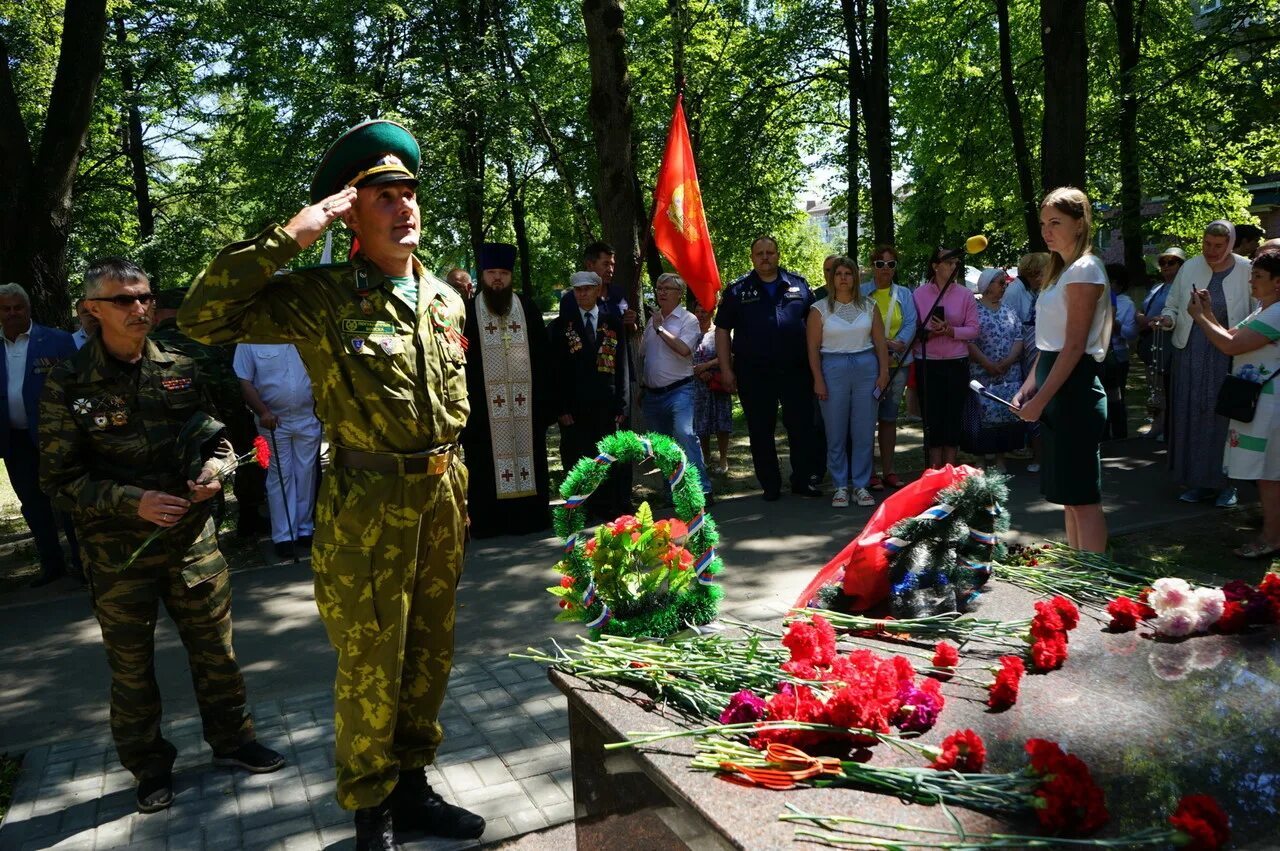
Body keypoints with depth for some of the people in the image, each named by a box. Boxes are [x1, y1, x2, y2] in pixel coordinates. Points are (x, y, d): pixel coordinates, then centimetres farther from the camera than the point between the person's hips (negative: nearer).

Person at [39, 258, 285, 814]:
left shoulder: (181, 370, 1)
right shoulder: (69, 385, -7)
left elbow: (216, 435, 12)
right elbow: (59, 478, -6)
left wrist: (216, 469, -10)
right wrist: (133, 502, -19)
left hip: (192, 534, 2)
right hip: (117, 551, -2)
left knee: (215, 646, 12)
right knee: (131, 663, 11)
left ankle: (230, 740, 33)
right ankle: (149, 766, 31)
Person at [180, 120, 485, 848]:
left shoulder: (446, 299, 8)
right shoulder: (321, 296, -9)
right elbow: (204, 316, -20)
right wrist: (290, 236, -21)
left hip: (441, 499, 6)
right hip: (368, 506, -5)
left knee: (430, 653, 16)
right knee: (370, 666, 6)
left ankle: (412, 784, 36)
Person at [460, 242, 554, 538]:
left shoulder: (528, 308, 9)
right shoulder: (468, 311, 2)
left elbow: (542, 354, 9)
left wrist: (546, 398, 4)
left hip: (526, 401, 2)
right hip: (485, 404, -2)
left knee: (528, 453, 6)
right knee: (488, 462, 1)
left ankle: (530, 516, 16)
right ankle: (489, 520, 10)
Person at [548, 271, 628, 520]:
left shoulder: (613, 323, 10)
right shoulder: (561, 325, 5)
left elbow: (621, 366, 8)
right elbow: (555, 370, 2)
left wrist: (620, 405, 1)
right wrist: (560, 408, -6)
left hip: (605, 406, 1)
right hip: (573, 408, -1)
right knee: (575, 461, 1)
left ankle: (611, 507, 16)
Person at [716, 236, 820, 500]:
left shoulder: (797, 284, 9)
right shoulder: (737, 290, 4)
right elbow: (723, 330, 4)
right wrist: (726, 369, -3)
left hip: (796, 370, 1)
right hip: (754, 374, -1)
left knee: (802, 426, 4)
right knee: (761, 432, 6)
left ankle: (803, 480, 18)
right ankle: (770, 485, 17)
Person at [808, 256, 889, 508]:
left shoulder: (869, 306, 8)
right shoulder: (820, 308, 2)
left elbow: (880, 342, 9)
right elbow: (813, 348, -1)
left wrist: (883, 372, 1)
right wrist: (818, 380, -6)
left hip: (866, 368, 2)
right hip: (833, 368, -2)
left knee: (864, 432, 3)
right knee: (836, 433, 2)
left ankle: (861, 485, 12)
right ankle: (840, 486, 12)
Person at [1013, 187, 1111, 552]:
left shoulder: (1084, 269, -11)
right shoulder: (1061, 270, 18)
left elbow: (1074, 346, -17)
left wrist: (1040, 400, -18)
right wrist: (1029, 386, 9)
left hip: (1074, 387, -10)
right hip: (1055, 385, 10)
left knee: (1082, 496, -6)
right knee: (1068, 496, 15)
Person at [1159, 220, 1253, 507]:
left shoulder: (1246, 271, -4)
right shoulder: (1190, 268, 4)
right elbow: (1172, 304, 13)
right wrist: (1168, 319, -8)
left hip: (1228, 355, -3)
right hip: (1191, 353, 3)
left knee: (1224, 416, 1)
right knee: (1191, 416, 6)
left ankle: (1226, 483, 15)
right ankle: (1199, 482, 18)